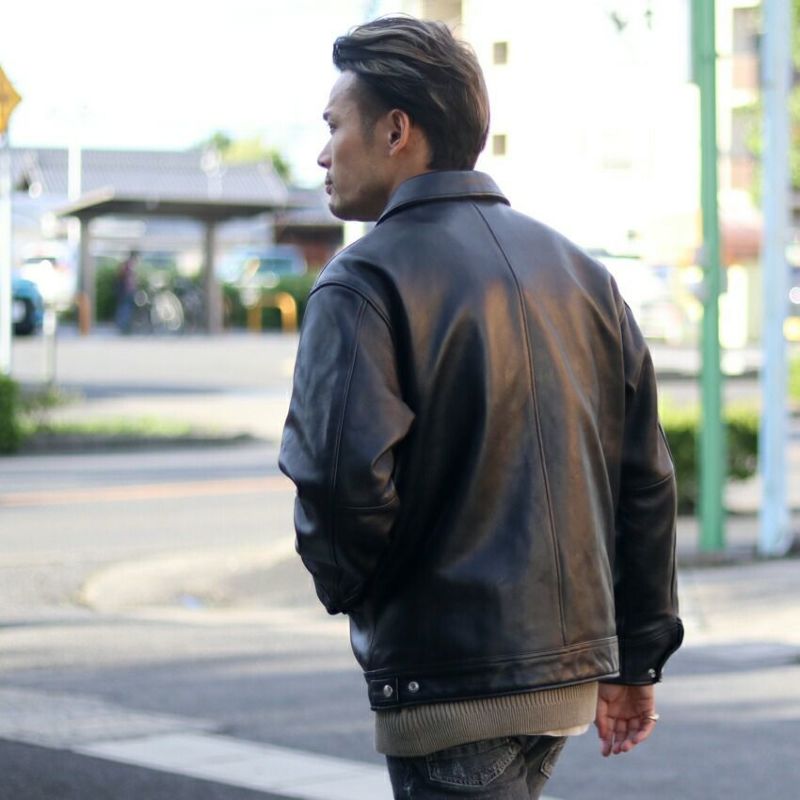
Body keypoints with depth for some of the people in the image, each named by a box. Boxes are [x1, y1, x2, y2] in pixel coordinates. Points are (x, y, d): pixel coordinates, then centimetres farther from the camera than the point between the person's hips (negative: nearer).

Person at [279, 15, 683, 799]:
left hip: (449, 680, -8)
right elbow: (645, 477, 12)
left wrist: (345, 586, -2)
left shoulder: (364, 281, -11)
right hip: (570, 666, 8)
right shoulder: (578, 271, 12)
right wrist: (635, 658, 16)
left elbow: (340, 476, -24)